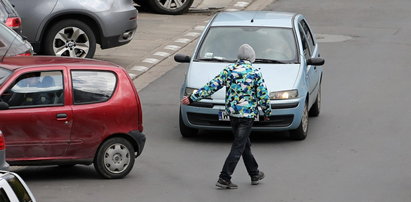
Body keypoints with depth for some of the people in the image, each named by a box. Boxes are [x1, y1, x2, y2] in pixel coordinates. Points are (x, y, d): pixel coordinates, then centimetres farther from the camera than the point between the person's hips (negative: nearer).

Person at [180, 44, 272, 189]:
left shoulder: (229, 70, 1)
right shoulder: (255, 73, -8)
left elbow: (212, 86, -2)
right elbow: (263, 95, -5)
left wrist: (192, 98, 2)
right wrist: (267, 113, 11)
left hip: (232, 112, 5)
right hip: (247, 114, -5)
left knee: (245, 144, 18)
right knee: (238, 147, -3)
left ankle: (255, 174, 29)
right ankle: (224, 179, -7)